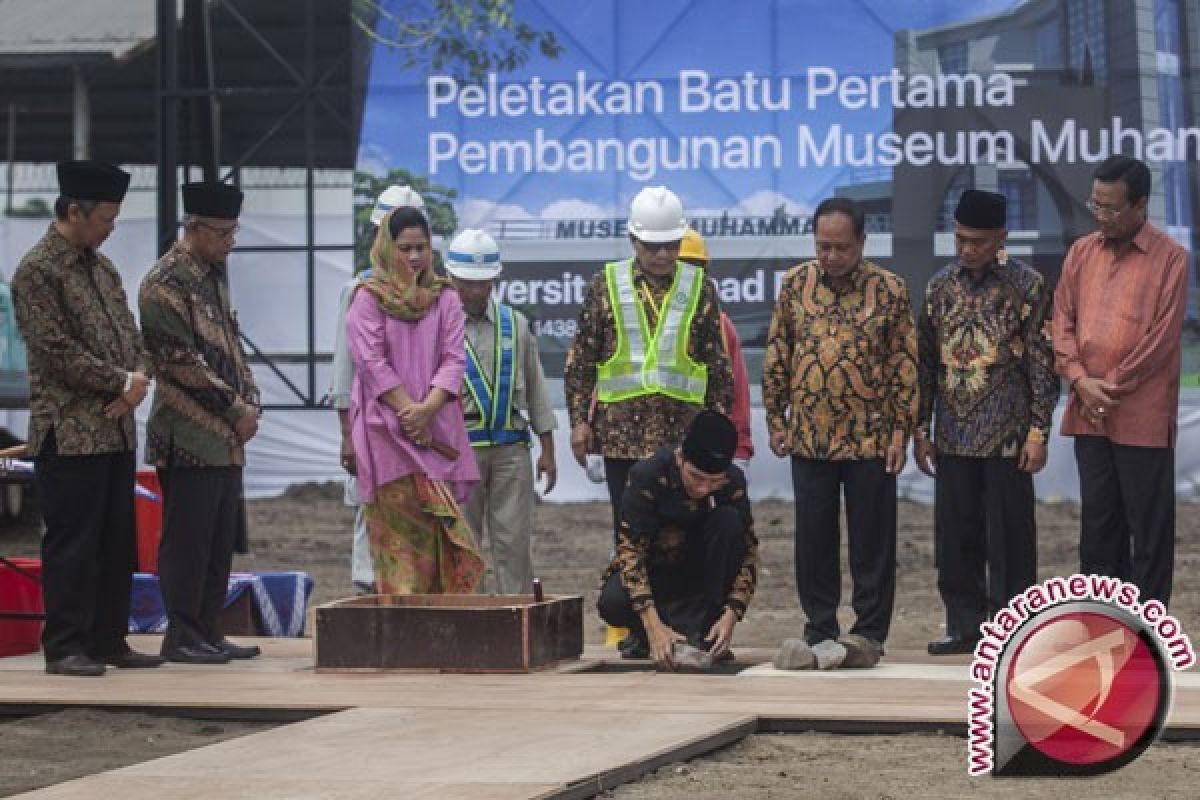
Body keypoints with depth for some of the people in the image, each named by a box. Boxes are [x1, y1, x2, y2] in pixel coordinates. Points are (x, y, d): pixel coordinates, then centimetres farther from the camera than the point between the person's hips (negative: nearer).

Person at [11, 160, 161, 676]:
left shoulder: (102, 267, 16)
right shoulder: (37, 272, -10)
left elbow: (130, 333, 17)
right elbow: (58, 351, -16)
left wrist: (138, 378, -4)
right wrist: (121, 383, -12)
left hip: (117, 429, 8)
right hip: (69, 433, -8)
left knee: (117, 542, 10)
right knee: (72, 542, -5)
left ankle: (108, 641, 18)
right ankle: (64, 648, 0)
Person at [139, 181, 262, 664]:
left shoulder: (216, 274, 15)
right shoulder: (165, 282, -12)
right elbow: (182, 362, -16)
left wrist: (249, 403, 5)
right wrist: (236, 410, -13)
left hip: (226, 436, 9)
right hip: (189, 437, -9)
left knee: (221, 538, 10)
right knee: (188, 538, -4)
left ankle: (208, 633, 16)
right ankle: (181, 637, 2)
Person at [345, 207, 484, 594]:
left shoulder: (445, 298, 12)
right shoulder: (369, 297, 3)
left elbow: (454, 360, 3)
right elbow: (372, 362, -4)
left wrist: (427, 409, -12)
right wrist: (407, 411, -12)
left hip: (437, 428, 3)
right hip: (387, 430, -3)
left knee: (440, 534, -1)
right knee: (401, 532, -9)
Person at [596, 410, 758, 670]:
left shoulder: (733, 482, -18)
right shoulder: (647, 475, -26)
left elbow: (748, 551, -14)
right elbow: (630, 550, -28)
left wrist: (730, 616, -29)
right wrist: (654, 627, -38)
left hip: (699, 572, 2)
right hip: (652, 571, -2)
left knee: (729, 520, -26)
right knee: (612, 603, -35)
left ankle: (705, 626, -19)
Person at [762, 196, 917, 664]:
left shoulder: (889, 290, -4)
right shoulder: (795, 284, 3)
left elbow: (905, 363, -2)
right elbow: (777, 355, 9)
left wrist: (901, 428, -6)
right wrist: (775, 418, 6)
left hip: (869, 437, -2)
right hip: (809, 437, 2)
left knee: (871, 539, 3)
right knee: (814, 538, 7)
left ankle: (870, 633, 10)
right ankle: (820, 629, 17)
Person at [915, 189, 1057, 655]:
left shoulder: (1027, 285, -3)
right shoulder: (940, 286, 9)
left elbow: (1042, 363, -4)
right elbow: (925, 362, 13)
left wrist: (1038, 431, -9)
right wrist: (921, 430, 10)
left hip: (1006, 436, -4)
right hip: (953, 437, 4)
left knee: (1009, 537, 0)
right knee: (955, 535, 6)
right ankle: (965, 625, 15)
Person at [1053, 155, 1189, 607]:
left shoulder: (1170, 259, -5)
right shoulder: (1082, 252, 10)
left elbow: (1162, 337, -10)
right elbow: (1062, 322, 8)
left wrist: (1111, 386, -10)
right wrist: (1081, 381, -7)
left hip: (1143, 416, -5)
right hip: (1088, 414, 5)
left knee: (1149, 528, 1)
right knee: (1097, 522, 10)